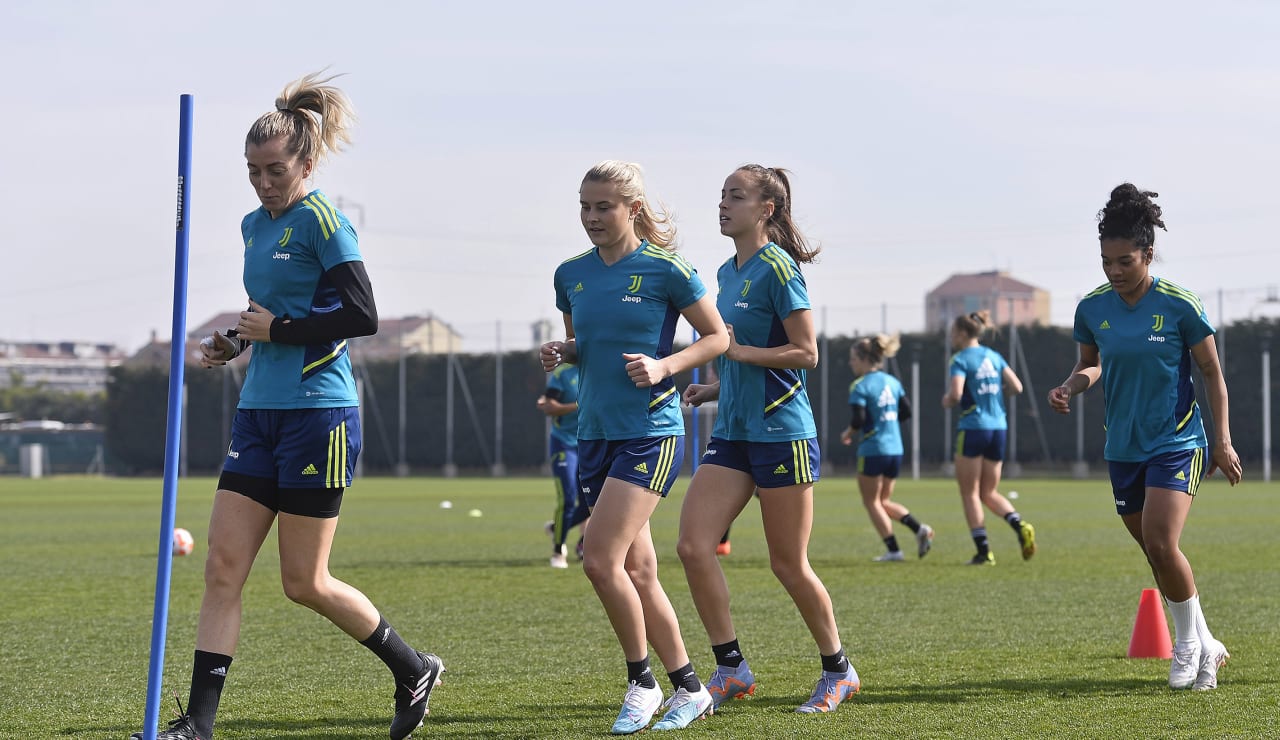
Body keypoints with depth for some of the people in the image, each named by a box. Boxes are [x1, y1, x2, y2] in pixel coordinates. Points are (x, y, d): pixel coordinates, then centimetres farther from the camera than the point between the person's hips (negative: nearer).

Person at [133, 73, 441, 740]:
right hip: (259, 411, 8)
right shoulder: (255, 226, 15)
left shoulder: (322, 221, -10)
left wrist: (279, 329, -14)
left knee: (305, 583, -1)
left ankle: (414, 670, 19)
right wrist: (237, 342, 10)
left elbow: (362, 316, -17)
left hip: (317, 415, -8)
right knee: (222, 566, -1)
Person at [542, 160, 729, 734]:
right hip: (595, 432, 6)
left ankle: (642, 682, 0)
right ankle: (688, 688, 19)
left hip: (651, 433, -6)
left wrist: (664, 367, -15)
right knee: (638, 570, 8)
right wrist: (560, 353, 1)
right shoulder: (572, 274, 8)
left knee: (600, 560, -16)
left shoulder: (665, 270, -8)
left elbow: (717, 337, -1)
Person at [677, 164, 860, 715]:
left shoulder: (777, 267, -12)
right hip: (732, 432, 8)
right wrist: (715, 388, 10)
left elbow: (805, 354, -15)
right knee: (693, 545, -5)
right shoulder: (728, 272, 14)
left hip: (781, 432, -8)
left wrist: (736, 350, -19)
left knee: (788, 564, 0)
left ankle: (838, 670, 18)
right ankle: (731, 670, 4)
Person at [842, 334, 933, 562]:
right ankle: (920, 529, -3)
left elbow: (857, 420, -18)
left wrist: (847, 434, 1)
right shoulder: (893, 382, 10)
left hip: (872, 450, -7)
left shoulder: (860, 386, -11)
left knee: (871, 502, 7)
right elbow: (906, 411, 9)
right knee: (883, 501, 18)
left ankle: (893, 550, 1)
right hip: (895, 449, 7)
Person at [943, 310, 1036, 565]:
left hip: (973, 428, -6)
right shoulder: (994, 357, 11)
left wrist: (947, 401, 1)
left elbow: (955, 394, -20)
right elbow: (1016, 387, 5)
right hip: (998, 428, 6)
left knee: (970, 493, 4)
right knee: (989, 493, 14)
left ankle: (983, 551, -1)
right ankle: (1020, 525, -12)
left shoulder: (960, 360, -8)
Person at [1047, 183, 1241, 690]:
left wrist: (1223, 442, -3)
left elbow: (1212, 374, -2)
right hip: (1123, 448, 5)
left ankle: (1190, 643, 2)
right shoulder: (1091, 308, 0)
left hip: (1177, 443, -5)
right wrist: (1071, 386, -6)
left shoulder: (1180, 305, -11)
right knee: (1155, 554, 9)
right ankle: (1204, 647, 25)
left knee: (1161, 545, -19)